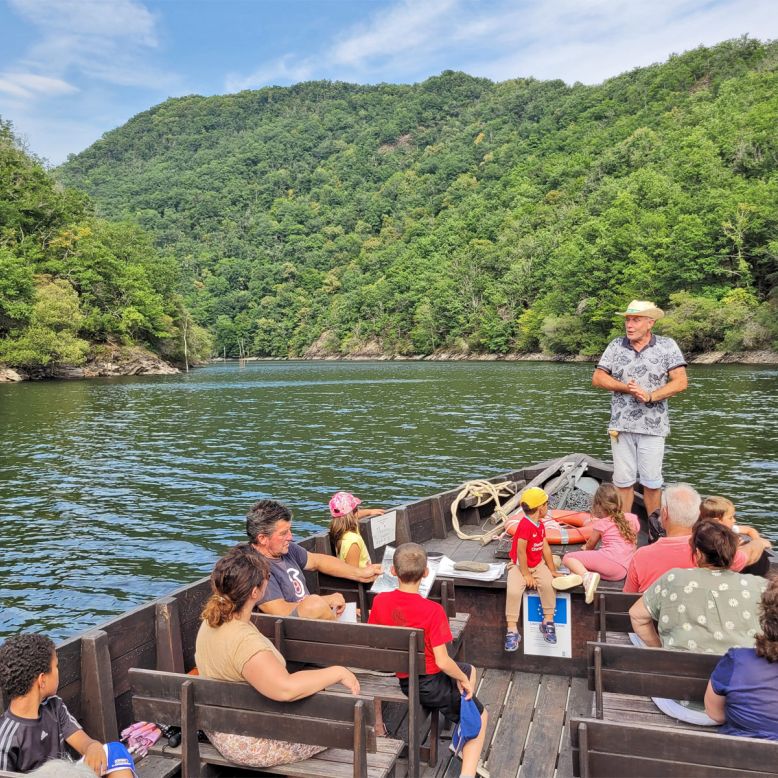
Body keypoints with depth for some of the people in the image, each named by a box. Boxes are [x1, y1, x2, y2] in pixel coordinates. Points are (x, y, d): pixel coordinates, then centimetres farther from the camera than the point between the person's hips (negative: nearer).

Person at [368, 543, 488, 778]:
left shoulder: (380, 601, -13)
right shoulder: (433, 611, -27)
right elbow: (442, 661, -25)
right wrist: (463, 679, -5)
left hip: (404, 681, 6)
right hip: (432, 682, -6)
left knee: (470, 670, 30)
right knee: (480, 717, 20)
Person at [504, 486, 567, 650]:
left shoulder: (540, 524, 5)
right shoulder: (525, 525, -23)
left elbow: (545, 547, 9)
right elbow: (520, 551, -22)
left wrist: (553, 570, 10)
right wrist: (526, 575, -17)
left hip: (538, 564, 6)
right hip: (520, 565, -6)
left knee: (548, 584, -23)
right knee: (513, 591, -28)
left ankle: (548, 621, -7)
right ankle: (512, 630, -18)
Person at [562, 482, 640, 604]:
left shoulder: (601, 524, 4)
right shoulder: (632, 518, 17)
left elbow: (590, 545, 19)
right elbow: (634, 544, 29)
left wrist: (586, 549, 44)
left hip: (608, 559, -7)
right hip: (622, 572, 7)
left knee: (567, 558, -1)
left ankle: (587, 576, -29)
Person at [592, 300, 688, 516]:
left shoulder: (667, 346, 0)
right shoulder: (616, 346, 6)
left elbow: (680, 381, -7)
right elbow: (597, 378, 2)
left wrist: (650, 396, -18)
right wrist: (626, 388, -11)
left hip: (653, 426, -2)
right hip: (621, 425, 2)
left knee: (651, 482, 5)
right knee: (623, 480, 7)